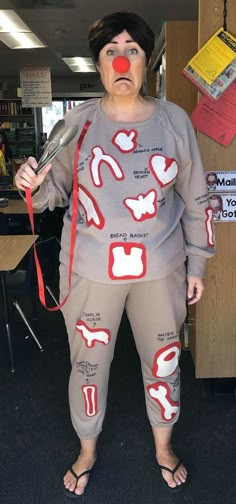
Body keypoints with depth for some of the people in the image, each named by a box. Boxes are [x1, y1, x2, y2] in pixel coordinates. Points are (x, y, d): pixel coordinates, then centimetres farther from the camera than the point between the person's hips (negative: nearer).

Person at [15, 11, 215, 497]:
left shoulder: (174, 120, -1)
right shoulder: (77, 121, -3)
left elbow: (195, 200, 4)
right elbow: (57, 190, 3)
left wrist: (197, 264, 5)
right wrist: (34, 185, -20)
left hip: (160, 269, 1)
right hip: (91, 270, 0)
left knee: (164, 361, 16)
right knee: (88, 364, 13)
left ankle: (163, 446, 45)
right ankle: (87, 451, 42)